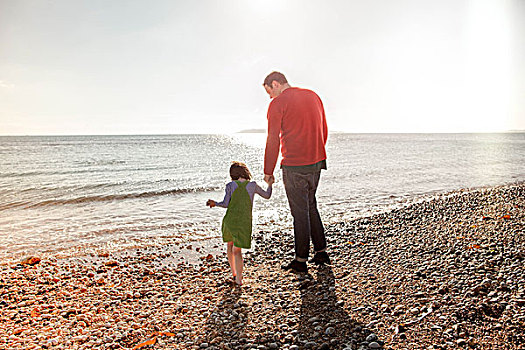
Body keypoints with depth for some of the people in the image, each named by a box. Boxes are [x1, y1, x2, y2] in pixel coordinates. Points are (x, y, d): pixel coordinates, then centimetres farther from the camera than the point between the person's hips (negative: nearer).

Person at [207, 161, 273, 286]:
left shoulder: (230, 186, -1)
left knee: (230, 245, 22)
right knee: (237, 250, 5)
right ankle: (238, 279, 1)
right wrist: (270, 184, 31)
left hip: (230, 220, 1)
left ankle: (234, 274, 30)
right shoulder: (253, 185, 1)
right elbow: (267, 195, 13)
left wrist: (215, 203, 13)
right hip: (244, 222, -1)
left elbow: (225, 204, -6)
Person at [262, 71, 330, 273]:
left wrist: (268, 172, -3)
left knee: (300, 213, 1)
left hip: (294, 167, -7)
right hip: (316, 163, 7)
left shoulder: (277, 103, -7)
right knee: (311, 207, 19)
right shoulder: (313, 96, 13)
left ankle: (301, 261, 12)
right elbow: (324, 130, 17)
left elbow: (273, 141, -10)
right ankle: (321, 252, 24)